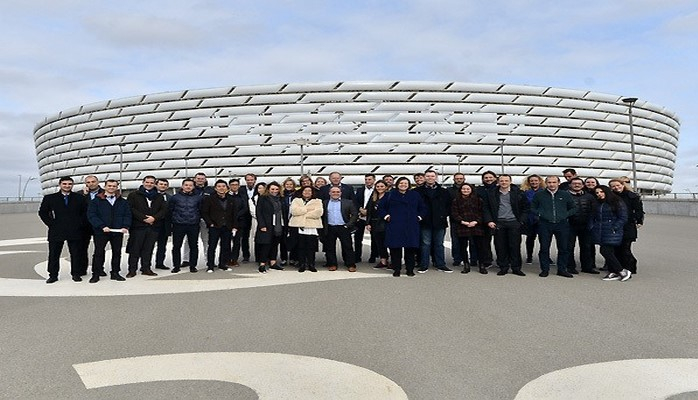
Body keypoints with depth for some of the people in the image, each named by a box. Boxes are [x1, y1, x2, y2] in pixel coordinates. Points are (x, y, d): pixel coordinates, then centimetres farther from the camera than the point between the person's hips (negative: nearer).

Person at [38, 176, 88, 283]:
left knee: (76, 254, 3)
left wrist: (80, 224, 0)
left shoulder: (79, 198, 7)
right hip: (56, 231, 0)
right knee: (53, 254, 3)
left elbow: (85, 212, 11)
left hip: (75, 231, 0)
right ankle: (53, 275, 11)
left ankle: (76, 274, 12)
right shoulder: (49, 198, 7)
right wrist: (51, 224, -1)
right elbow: (42, 212, 9)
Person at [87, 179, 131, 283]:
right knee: (99, 253, 2)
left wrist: (125, 227, -9)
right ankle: (96, 274, 9)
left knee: (117, 253, 7)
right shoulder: (96, 201, 2)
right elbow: (91, 215, -6)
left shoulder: (123, 202, 12)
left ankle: (115, 273, 16)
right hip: (101, 232, -3)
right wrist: (102, 226, -17)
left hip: (118, 231, 3)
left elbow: (127, 215, 9)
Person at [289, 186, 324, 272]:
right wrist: (308, 209, -6)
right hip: (299, 227, 0)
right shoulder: (296, 200, 15)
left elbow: (318, 212, -6)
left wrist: (303, 213, -7)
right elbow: (294, 211, -5)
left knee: (311, 247, 0)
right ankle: (301, 265, 9)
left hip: (312, 227, 0)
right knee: (301, 247, 1)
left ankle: (311, 264, 9)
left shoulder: (317, 201, 13)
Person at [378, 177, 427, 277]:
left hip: (411, 227, 1)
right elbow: (380, 207, 12)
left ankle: (410, 269, 10)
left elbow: (423, 208, 19)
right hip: (394, 226, -1)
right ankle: (396, 269, 8)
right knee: (395, 248, -2)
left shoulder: (415, 195, 12)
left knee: (410, 248, -1)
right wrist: (386, 216, 2)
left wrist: (419, 217, 7)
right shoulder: (390, 195, 8)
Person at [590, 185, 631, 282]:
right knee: (608, 252, 6)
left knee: (605, 251, -14)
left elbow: (623, 218, -7)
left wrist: (613, 228, -14)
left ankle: (622, 271, -4)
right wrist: (592, 227, 7)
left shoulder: (618, 203, -3)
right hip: (600, 233, 7)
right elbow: (592, 217, 22)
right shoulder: (597, 204, 17)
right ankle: (613, 273, 13)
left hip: (612, 233, -7)